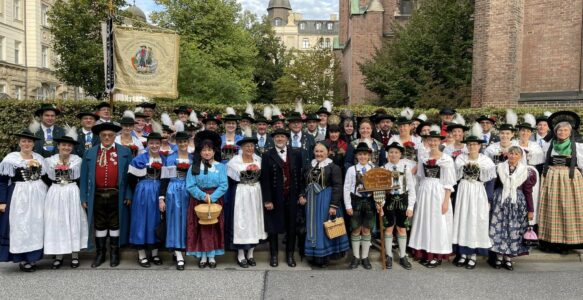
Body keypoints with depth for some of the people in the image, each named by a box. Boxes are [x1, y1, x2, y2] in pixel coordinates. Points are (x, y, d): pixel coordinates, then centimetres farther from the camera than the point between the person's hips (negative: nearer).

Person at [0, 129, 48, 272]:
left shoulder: (39, 158, 7)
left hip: (38, 195, 4)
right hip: (19, 196, -4)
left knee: (36, 226, 8)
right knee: (20, 226, 1)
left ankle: (33, 257, 19)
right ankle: (22, 259, 11)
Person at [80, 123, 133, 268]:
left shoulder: (125, 152, 3)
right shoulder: (90, 153, 7)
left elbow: (129, 175, 1)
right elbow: (84, 177, 7)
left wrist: (128, 195, -4)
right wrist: (84, 197, 2)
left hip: (117, 195, -1)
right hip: (97, 195, 2)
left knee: (115, 224, 8)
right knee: (99, 225, 11)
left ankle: (114, 254, 21)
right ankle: (100, 254, 23)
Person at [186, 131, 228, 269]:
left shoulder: (220, 167, 1)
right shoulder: (194, 167, 1)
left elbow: (224, 185, -7)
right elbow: (190, 186, -5)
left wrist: (211, 197, -18)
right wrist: (202, 195, -18)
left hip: (215, 200, 0)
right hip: (198, 201, 0)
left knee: (214, 228, 4)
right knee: (200, 228, 2)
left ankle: (212, 256, 14)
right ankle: (202, 257, 12)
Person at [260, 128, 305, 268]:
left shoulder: (296, 155, 5)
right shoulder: (267, 156, -3)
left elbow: (300, 175, 7)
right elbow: (265, 179, -7)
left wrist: (301, 194, 0)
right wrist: (267, 200, -11)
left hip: (291, 197, 2)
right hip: (274, 197, -2)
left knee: (291, 227, 9)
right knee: (273, 227, 9)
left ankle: (290, 255, 24)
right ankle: (273, 255, 23)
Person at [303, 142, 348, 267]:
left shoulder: (334, 167, -8)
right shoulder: (310, 167, 11)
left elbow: (337, 187, -13)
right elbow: (305, 184, 18)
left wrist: (334, 205, -18)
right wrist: (302, 196, 2)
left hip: (326, 202, -6)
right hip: (311, 202, 6)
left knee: (324, 228, 1)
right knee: (312, 228, 10)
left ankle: (324, 257, 13)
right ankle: (313, 256, 22)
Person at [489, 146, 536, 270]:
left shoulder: (526, 171, 1)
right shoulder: (499, 168, 1)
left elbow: (528, 191, 4)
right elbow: (493, 186, 5)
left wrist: (530, 210, 4)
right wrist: (490, 201, 1)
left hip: (517, 203, 0)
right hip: (500, 202, 0)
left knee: (513, 230, 3)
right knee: (498, 228, -1)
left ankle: (508, 258, 13)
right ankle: (498, 257, 10)